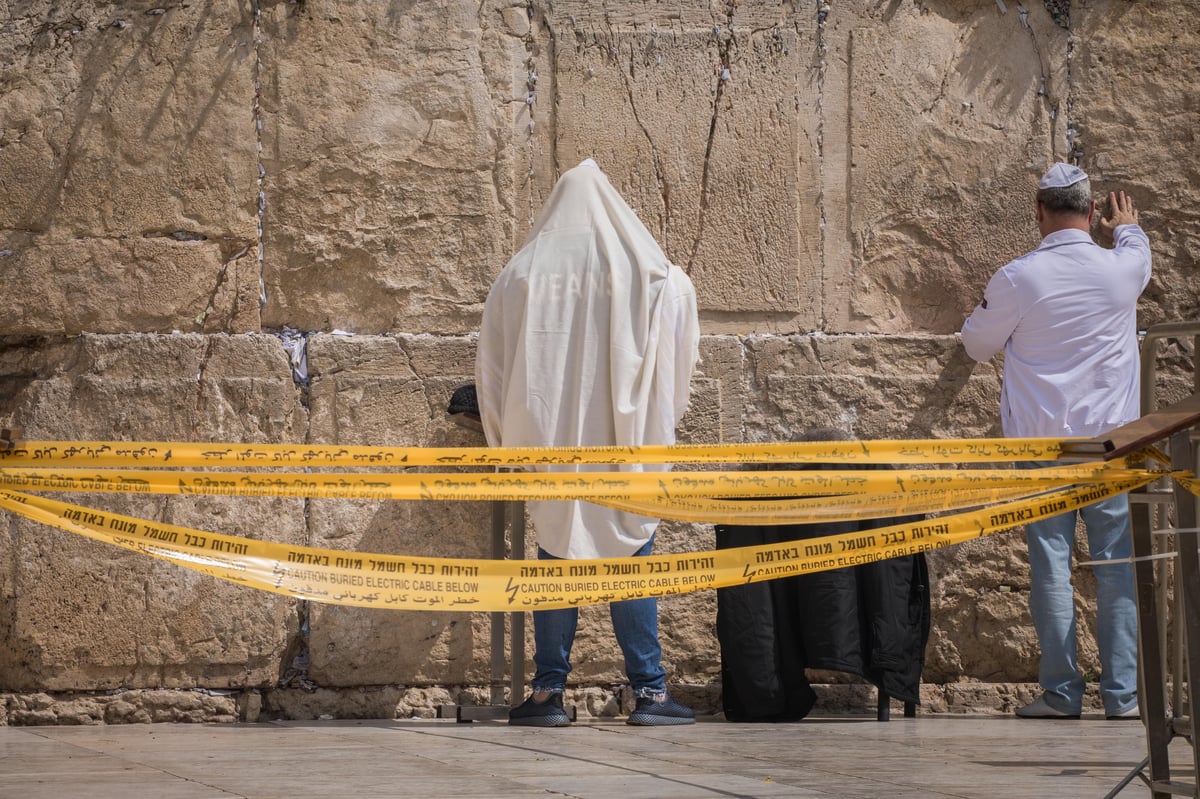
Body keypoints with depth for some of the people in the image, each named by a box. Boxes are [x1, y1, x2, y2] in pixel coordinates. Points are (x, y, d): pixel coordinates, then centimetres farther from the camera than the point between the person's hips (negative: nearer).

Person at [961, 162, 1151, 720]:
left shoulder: (1017, 278, -9)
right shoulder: (1122, 269, -2)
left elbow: (977, 344, 7)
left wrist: (991, 313, 29)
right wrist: (1129, 229, 48)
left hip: (1041, 442, -1)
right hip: (1111, 441, 1)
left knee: (1050, 564, 3)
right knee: (1117, 565, 5)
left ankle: (1061, 692, 5)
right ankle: (1123, 692, 5)